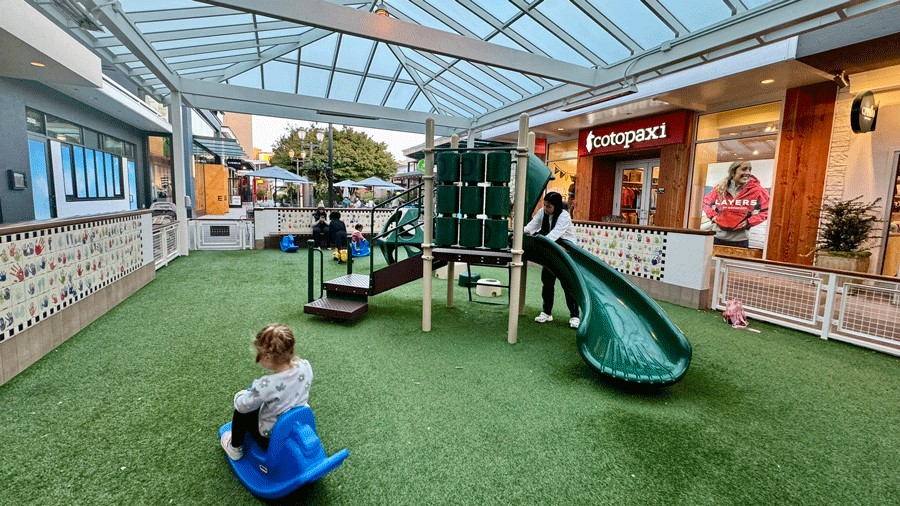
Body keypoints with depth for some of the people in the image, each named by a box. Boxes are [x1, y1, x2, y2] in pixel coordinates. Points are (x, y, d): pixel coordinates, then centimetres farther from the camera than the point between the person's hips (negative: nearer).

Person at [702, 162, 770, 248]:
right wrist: (712, 215, 1)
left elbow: (767, 209, 3)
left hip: (740, 240, -1)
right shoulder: (720, 188, 0)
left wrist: (750, 221, -7)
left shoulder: (756, 189, -4)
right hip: (718, 237, 1)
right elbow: (705, 202, 15)